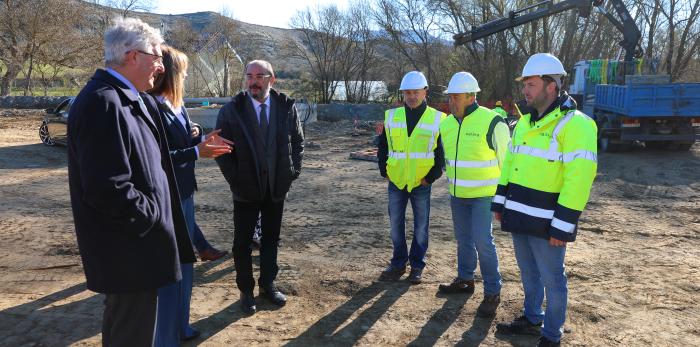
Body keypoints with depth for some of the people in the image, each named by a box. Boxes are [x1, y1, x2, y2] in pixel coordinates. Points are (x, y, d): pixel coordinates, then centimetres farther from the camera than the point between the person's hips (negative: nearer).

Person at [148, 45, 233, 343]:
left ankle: (180, 324, 39)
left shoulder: (177, 105, 9)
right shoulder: (151, 107, -20)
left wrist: (204, 141, -3)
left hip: (184, 194, 10)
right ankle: (165, 335, 21)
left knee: (183, 264, 22)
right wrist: (197, 152, -22)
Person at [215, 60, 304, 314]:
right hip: (246, 188, -2)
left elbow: (298, 142, 8)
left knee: (271, 238, 15)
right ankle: (246, 291, 24)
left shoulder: (286, 107, -1)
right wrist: (234, 178, -9)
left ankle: (268, 284, 32)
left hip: (277, 187, 2)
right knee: (242, 241, 7)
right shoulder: (232, 110, -7)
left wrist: (293, 172, 0)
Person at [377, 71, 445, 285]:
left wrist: (431, 177, -6)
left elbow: (442, 152, 0)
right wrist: (384, 172, 3)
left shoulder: (437, 119, -3)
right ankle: (398, 263, 24)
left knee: (420, 226, 7)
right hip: (396, 182, 3)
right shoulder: (392, 117, 4)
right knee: (396, 224, 10)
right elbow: (383, 147, 11)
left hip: (421, 183, -2)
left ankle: (417, 266, 21)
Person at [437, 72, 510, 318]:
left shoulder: (491, 122, -16)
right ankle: (465, 279, 32)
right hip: (457, 194, 6)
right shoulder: (447, 124, 4)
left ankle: (493, 293, 6)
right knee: (463, 239, 16)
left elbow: (506, 157, -8)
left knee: (482, 242, -8)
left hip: (483, 195, -6)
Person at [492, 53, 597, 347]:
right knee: (529, 274, 21)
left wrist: (563, 226, -21)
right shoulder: (524, 123, 10)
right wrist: (500, 203, 13)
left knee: (551, 280, 7)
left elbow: (579, 179, -20)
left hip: (546, 223, -7)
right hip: (519, 217, 7)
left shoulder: (575, 124, -15)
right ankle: (532, 319, 39)